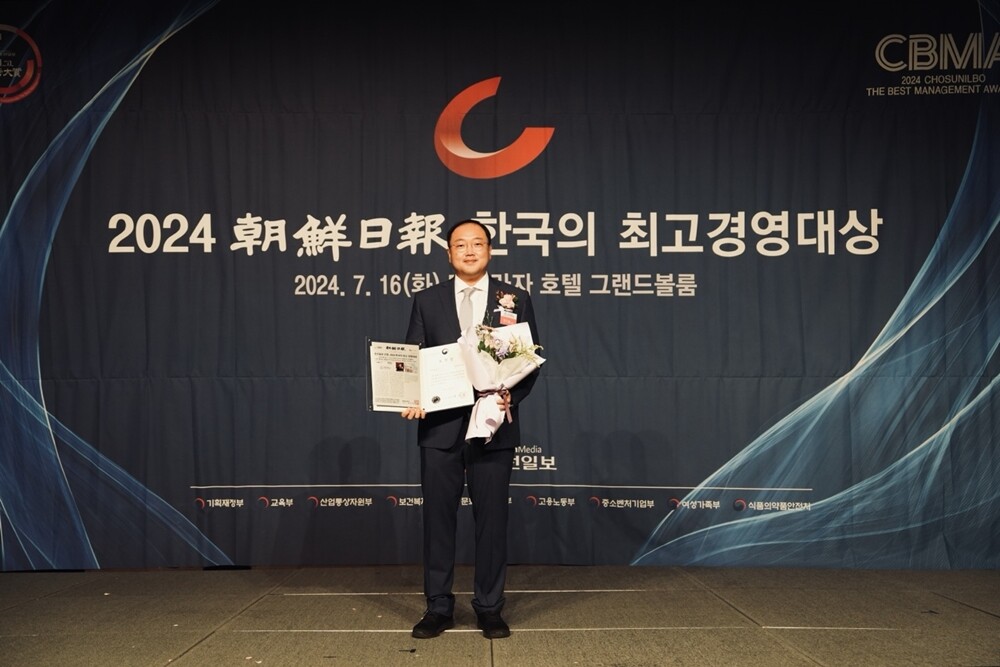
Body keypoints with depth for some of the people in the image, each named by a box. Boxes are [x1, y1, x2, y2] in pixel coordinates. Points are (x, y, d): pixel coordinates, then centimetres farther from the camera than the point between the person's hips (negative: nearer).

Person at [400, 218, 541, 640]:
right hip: (440, 426, 1)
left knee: (492, 519, 5)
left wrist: (513, 396, -12)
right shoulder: (427, 301, 8)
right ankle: (438, 608, 17)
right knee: (438, 517, 5)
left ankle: (489, 608, 17)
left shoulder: (515, 299, 6)